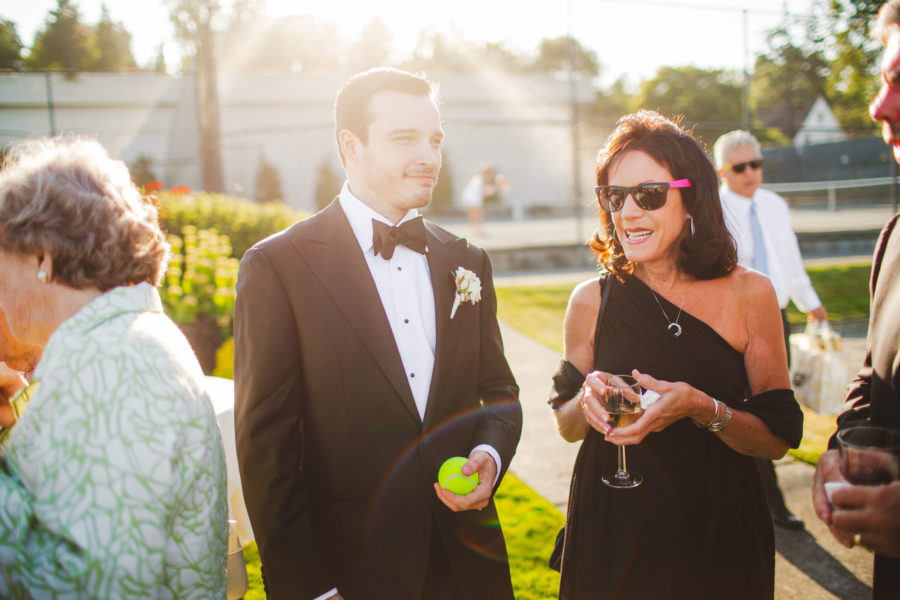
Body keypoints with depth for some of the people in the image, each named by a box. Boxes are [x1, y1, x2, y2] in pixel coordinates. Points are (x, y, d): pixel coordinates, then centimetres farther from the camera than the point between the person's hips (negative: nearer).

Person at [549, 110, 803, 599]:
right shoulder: (591, 301, -6)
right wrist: (587, 400, -18)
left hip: (718, 537, 0)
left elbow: (779, 440, -7)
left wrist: (702, 408, -24)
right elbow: (567, 426, 3)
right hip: (610, 535, 1)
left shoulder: (749, 293, -8)